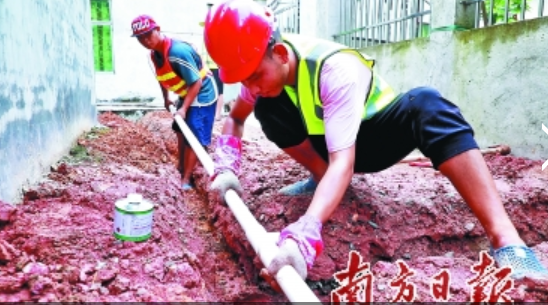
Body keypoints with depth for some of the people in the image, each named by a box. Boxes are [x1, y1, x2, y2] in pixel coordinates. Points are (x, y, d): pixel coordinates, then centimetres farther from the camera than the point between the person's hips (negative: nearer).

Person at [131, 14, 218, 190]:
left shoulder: (178, 52, -31)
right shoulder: (154, 53, -3)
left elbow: (196, 82, -29)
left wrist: (184, 108, -30)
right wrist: (166, 98, 17)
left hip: (202, 95, -10)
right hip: (186, 95, 10)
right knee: (181, 132, 20)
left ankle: (186, 180, 0)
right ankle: (182, 168, 38)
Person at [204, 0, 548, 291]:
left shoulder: (335, 69, -35)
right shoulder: (264, 65, -16)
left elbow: (343, 162, -46)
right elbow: (236, 119, -5)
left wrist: (304, 234, -62)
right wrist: (226, 167, -26)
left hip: (376, 134, -5)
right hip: (330, 136, 5)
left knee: (426, 104, -38)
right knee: (267, 108, -18)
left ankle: (506, 240, -44)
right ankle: (320, 177, -1)